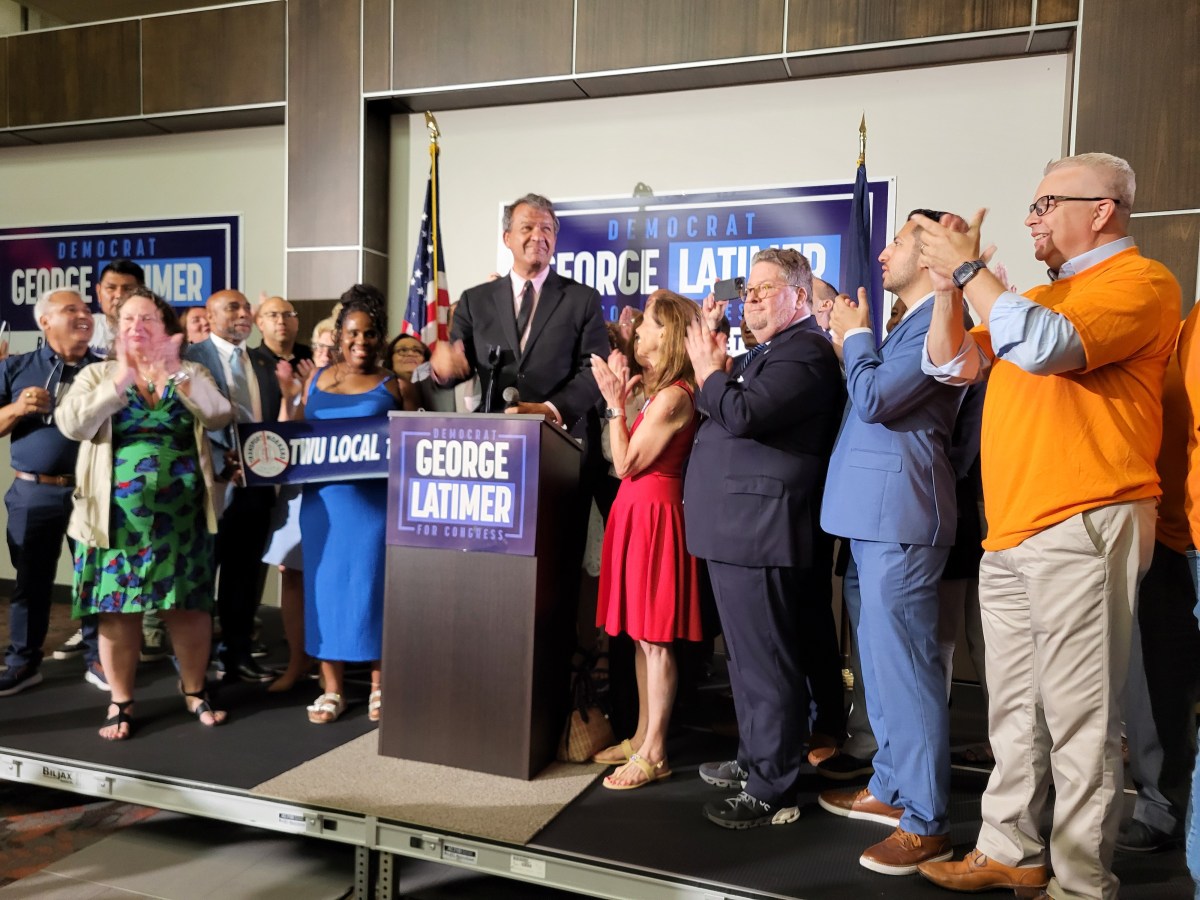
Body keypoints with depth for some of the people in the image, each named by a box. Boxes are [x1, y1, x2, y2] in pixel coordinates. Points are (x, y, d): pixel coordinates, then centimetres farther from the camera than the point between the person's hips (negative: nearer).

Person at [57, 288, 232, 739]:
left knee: (189, 606, 6)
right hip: (118, 516, 0)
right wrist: (121, 378, -16)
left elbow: (219, 417, -12)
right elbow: (71, 424, -11)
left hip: (180, 515, 0)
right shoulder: (97, 375, 6)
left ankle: (194, 691, 23)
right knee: (118, 609, 5)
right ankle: (121, 702, 20)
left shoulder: (191, 374, 6)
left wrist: (174, 372, -19)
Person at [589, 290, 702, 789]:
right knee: (641, 635, 14)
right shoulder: (663, 390, 13)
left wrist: (615, 403, -12)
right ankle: (642, 737, 25)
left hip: (653, 513, -10)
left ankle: (653, 753, 8)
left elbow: (626, 463, -15)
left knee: (654, 638, -2)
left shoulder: (672, 396, -16)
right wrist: (621, 398, 11)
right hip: (638, 510, 10)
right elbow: (627, 459, 11)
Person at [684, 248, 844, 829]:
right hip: (738, 526, 11)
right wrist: (715, 370, 7)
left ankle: (772, 791, 10)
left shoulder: (804, 351, -13)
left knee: (765, 660, -2)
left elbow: (743, 413, -25)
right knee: (748, 654, 20)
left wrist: (709, 371, -8)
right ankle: (754, 758, 35)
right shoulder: (767, 351, 21)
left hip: (759, 528, -11)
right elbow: (725, 416, 21)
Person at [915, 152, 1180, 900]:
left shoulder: (1139, 280, -4)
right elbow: (952, 364, 16)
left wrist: (970, 267, -12)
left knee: (1080, 718, -2)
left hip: (1082, 528, -8)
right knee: (1015, 710, 14)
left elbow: (1044, 346, -21)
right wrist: (952, 277, 5)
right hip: (1012, 532, 8)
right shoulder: (1041, 296, 22)